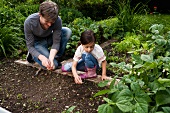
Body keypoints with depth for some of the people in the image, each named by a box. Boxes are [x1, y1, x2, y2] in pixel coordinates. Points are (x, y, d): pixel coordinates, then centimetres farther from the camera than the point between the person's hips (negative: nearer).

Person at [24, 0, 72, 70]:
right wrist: (42, 57, -43)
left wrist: (51, 58, -41)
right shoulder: (29, 22, -32)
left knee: (67, 31, -24)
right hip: (37, 43, -3)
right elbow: (30, 46, -24)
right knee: (53, 65, -23)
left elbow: (56, 42, -23)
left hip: (49, 39, 3)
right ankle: (33, 54, 6)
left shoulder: (57, 20, -29)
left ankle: (55, 57, -9)